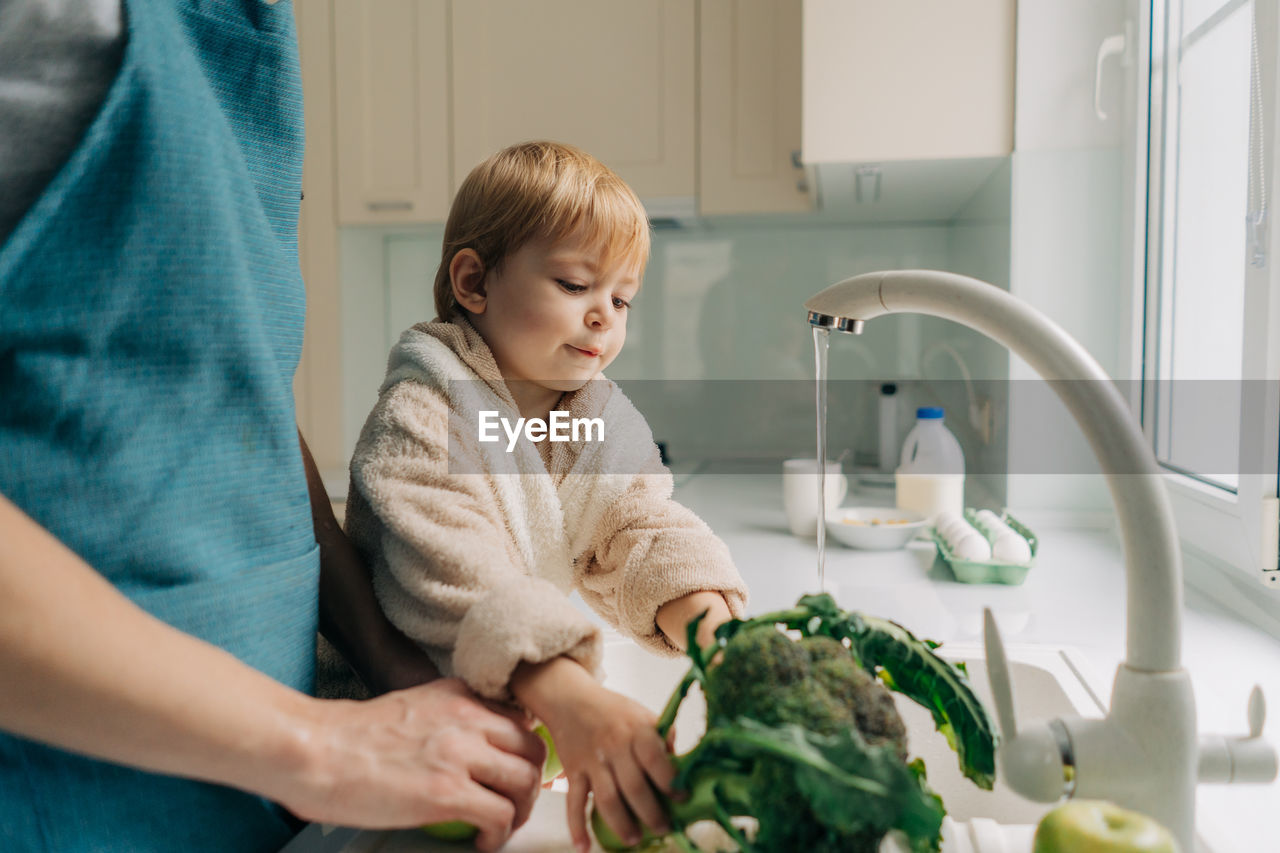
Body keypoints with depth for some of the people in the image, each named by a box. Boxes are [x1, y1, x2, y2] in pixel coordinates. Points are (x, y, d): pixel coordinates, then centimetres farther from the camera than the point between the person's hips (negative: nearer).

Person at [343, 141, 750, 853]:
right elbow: (447, 571, -31)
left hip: (537, 694, 5)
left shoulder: (605, 420, 4)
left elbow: (642, 527, -3)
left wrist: (702, 612, -24)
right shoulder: (425, 412, -18)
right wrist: (567, 695, -43)